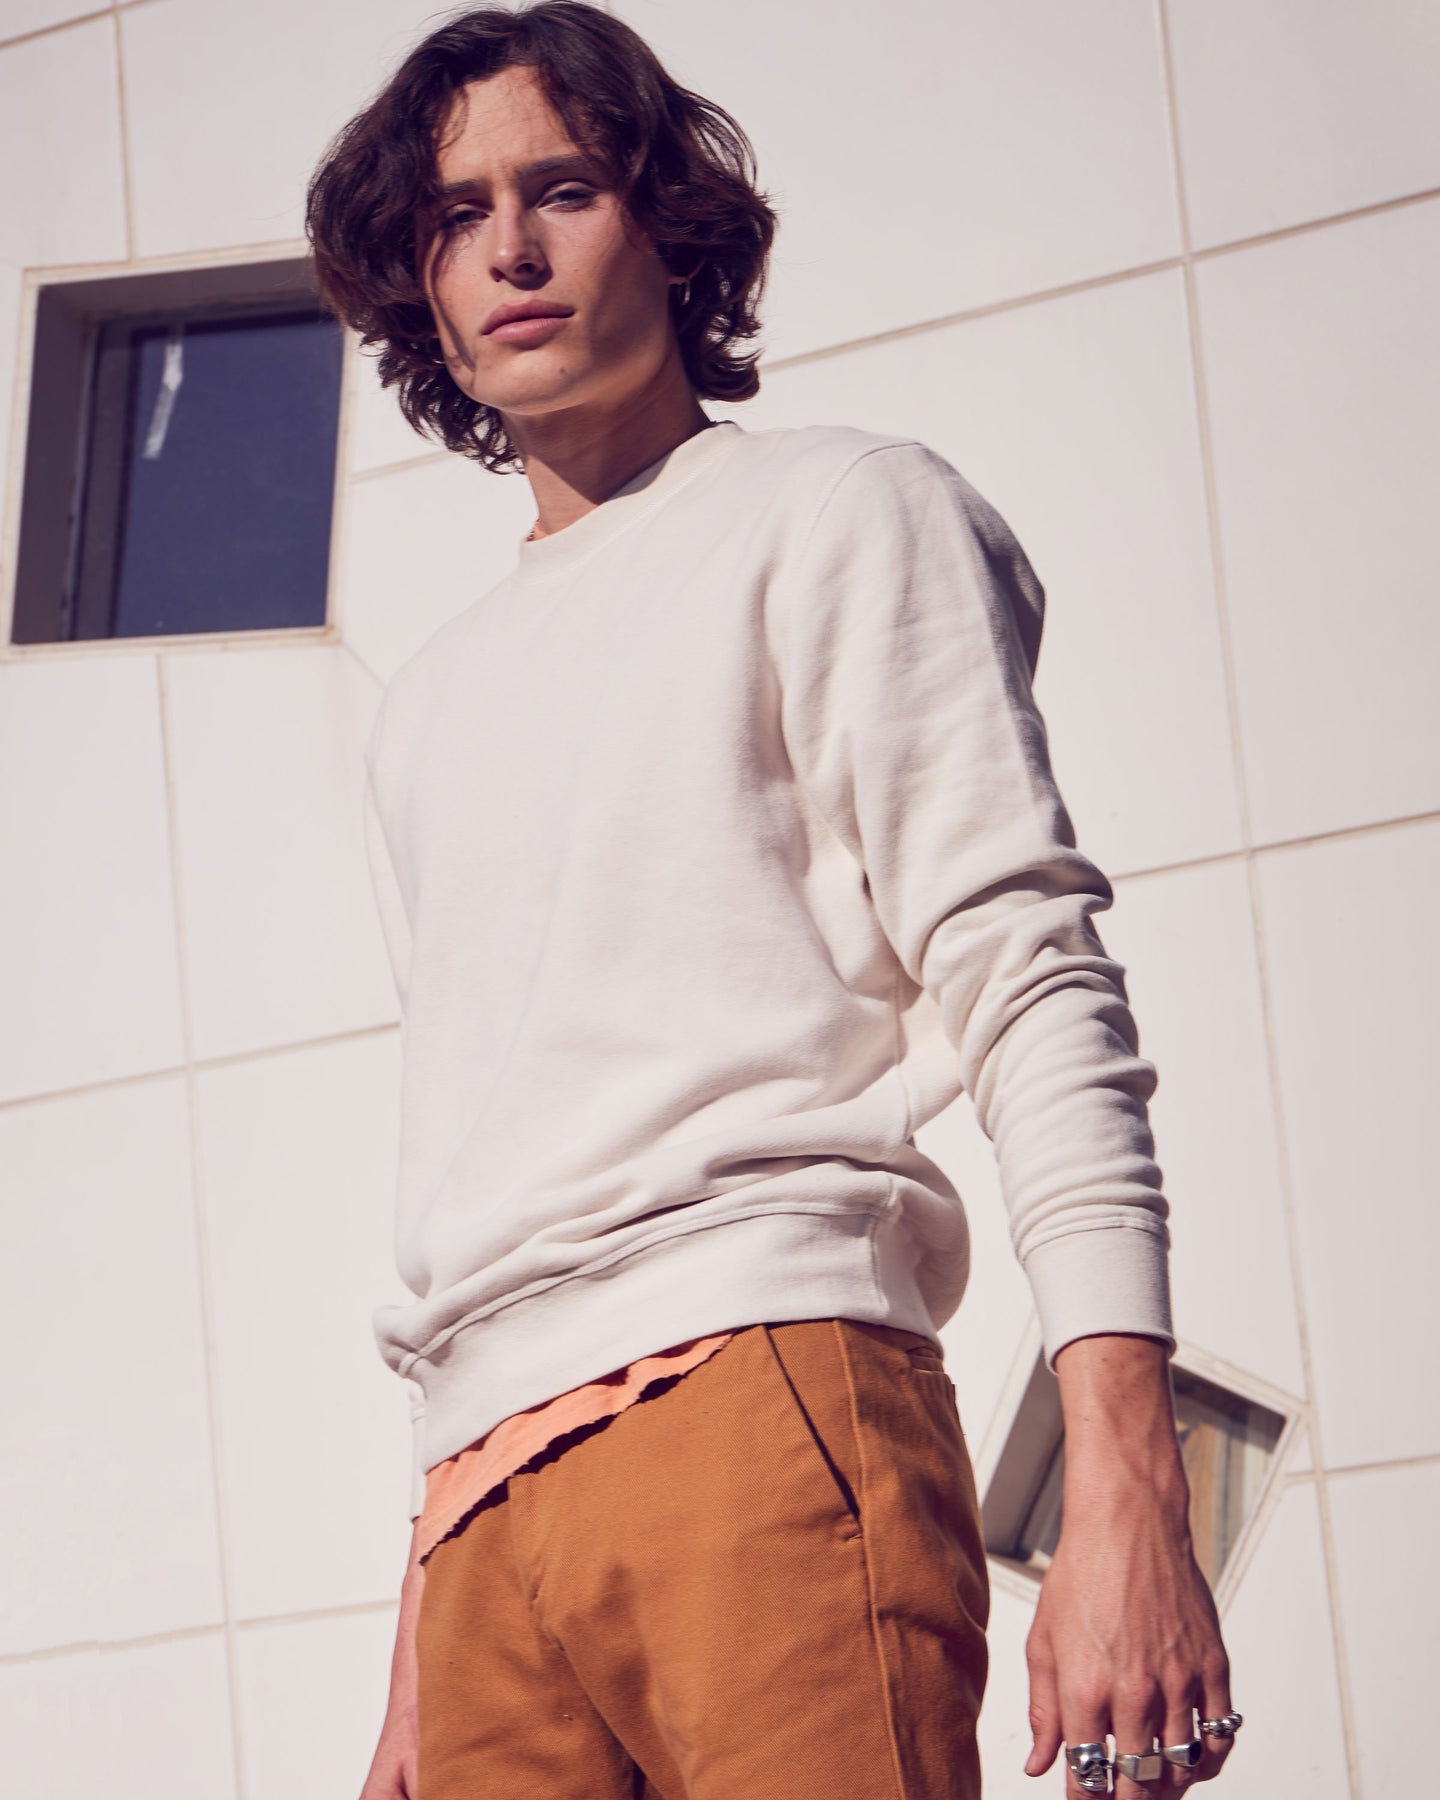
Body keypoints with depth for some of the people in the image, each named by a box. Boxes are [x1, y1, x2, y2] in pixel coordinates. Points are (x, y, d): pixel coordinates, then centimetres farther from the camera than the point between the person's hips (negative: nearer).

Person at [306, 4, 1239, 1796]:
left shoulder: (837, 512, 10)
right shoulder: (430, 710, 29)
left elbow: (1027, 977, -2)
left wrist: (1127, 1485, -16)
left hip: (756, 1392, -6)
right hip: (481, 1500, 6)